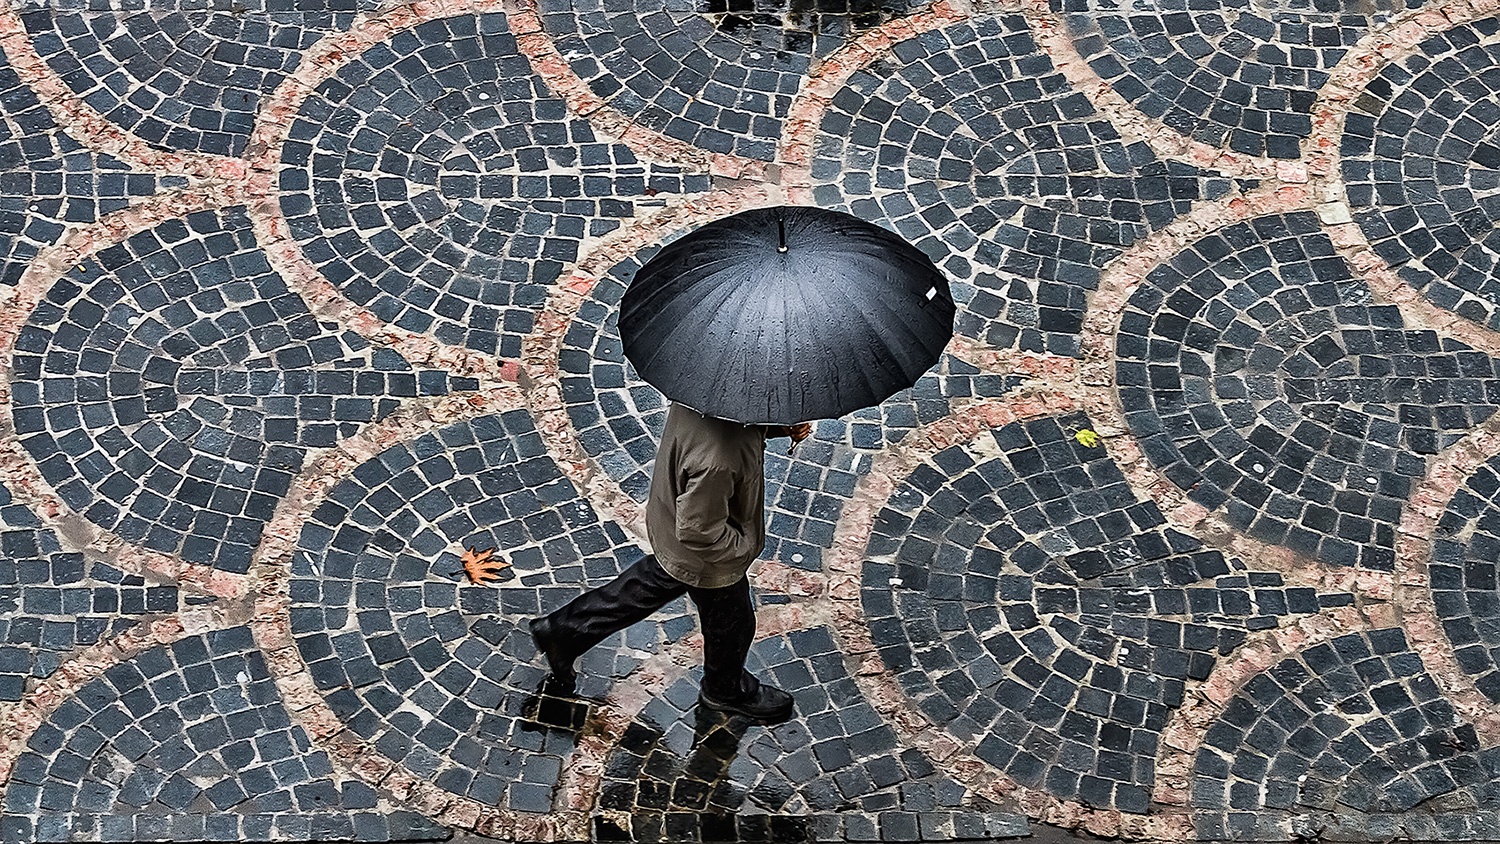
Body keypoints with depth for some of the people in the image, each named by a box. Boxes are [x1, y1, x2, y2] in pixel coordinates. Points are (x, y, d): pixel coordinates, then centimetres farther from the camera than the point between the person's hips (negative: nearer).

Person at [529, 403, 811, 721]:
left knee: (653, 584, 33)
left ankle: (562, 629, 47)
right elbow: (699, 531, -34)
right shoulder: (717, 459, -46)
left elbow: (747, 422, 1)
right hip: (706, 561, -7)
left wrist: (781, 427, -13)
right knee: (730, 623, 23)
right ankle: (726, 691, 54)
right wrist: (745, 548, -18)